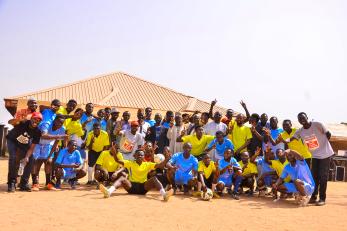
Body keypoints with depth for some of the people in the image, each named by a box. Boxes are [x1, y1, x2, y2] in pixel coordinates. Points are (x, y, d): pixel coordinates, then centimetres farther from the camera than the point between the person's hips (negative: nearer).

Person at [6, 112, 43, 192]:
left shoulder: (37, 132, -22)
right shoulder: (23, 123, -30)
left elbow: (32, 147, -18)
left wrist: (27, 157, -32)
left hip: (24, 144, 4)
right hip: (12, 141, -3)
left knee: (30, 160, -9)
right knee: (13, 158, -24)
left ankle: (23, 184, 4)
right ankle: (11, 183, -13)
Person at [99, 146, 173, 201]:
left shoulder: (147, 164, 8)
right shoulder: (130, 163, 8)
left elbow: (160, 165, -2)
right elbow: (118, 160, -2)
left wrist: (166, 160, -21)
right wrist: (114, 153, -21)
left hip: (143, 187, 0)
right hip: (131, 186, 0)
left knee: (154, 178, -25)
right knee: (122, 178, -26)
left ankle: (164, 194, -48)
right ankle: (109, 192, -52)